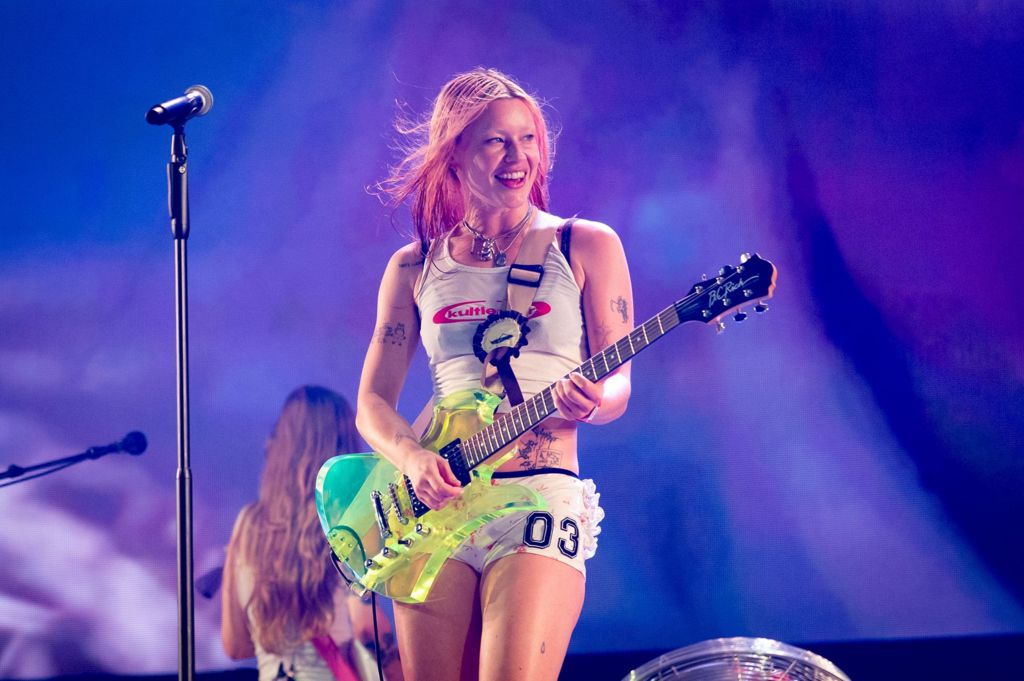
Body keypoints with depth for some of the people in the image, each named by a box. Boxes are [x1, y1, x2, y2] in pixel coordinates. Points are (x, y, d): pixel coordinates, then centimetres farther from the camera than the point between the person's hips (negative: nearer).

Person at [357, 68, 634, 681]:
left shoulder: (585, 246, 8)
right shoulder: (414, 267, 14)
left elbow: (618, 387, 4)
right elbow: (373, 403, 12)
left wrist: (590, 401, -20)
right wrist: (413, 458, -9)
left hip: (540, 496, -3)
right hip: (435, 501, 3)